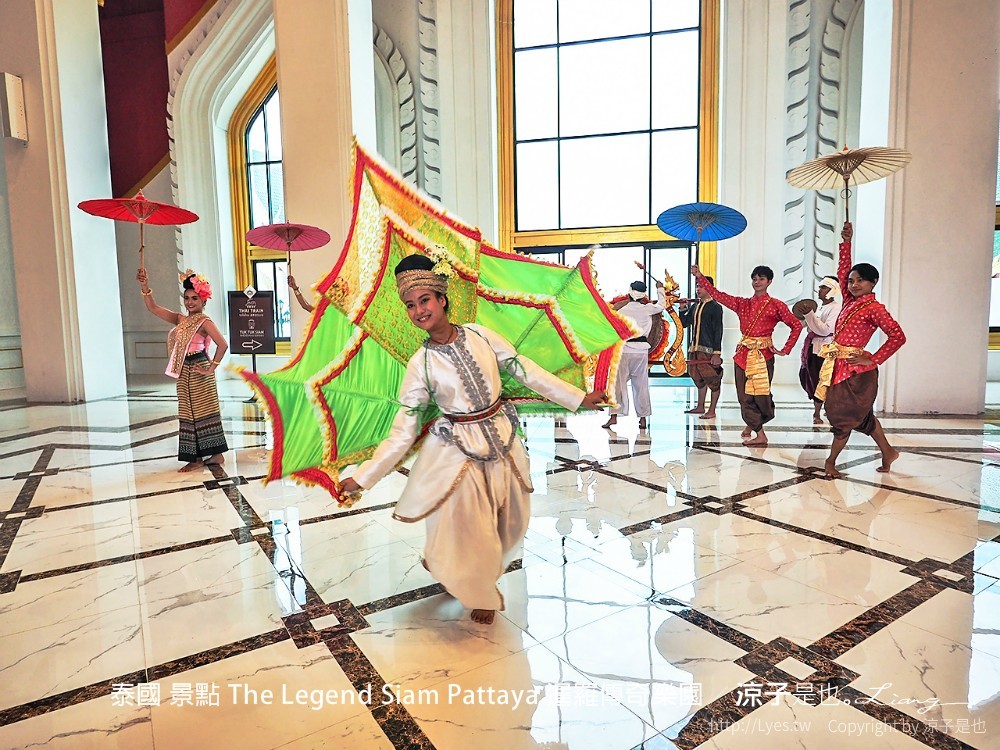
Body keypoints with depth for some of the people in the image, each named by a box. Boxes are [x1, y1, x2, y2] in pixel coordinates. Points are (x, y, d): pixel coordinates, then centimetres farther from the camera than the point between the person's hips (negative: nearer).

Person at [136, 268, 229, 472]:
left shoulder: (204, 321, -10)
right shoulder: (180, 319, 12)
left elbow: (223, 345, -21)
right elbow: (153, 308, 12)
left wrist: (211, 369, -18)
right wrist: (145, 286, -1)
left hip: (199, 372, -8)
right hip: (184, 373, 8)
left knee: (203, 411, -2)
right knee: (188, 414, 9)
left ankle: (216, 454, 7)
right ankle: (196, 457, 15)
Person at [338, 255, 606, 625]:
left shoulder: (480, 335, -6)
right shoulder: (421, 364, -11)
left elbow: (527, 371, 0)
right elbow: (402, 431, -8)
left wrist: (578, 398, 1)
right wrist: (362, 477, -12)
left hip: (502, 439, 3)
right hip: (457, 451, -3)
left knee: (510, 522, 15)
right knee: (464, 530, 3)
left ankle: (485, 576, 46)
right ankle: (479, 593, 35)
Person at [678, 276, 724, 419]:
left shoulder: (715, 307, -7)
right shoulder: (695, 306, 13)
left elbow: (718, 331, -12)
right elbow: (684, 324, 19)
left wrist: (717, 353, -17)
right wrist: (683, 309, 4)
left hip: (709, 349, -7)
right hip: (694, 348, 7)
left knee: (713, 380, -1)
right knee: (698, 378, 16)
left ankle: (712, 411, 6)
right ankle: (700, 407, 28)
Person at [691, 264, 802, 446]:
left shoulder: (775, 305, 0)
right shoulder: (742, 303, 11)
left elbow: (796, 325, 2)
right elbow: (717, 295, 7)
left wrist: (785, 350, -2)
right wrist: (700, 277, -1)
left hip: (764, 355, -3)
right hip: (744, 353, 3)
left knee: (761, 394, -1)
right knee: (745, 394, 1)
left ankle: (751, 425, 20)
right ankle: (759, 434, 14)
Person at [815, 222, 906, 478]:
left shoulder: (874, 308, -10)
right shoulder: (850, 301, 10)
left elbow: (898, 337, -16)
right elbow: (842, 270, 18)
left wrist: (873, 360, -16)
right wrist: (846, 242, 11)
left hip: (855, 369, -8)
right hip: (838, 366, 8)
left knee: (844, 415, 0)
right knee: (861, 414, 18)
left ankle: (831, 461, 9)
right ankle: (888, 452, 33)